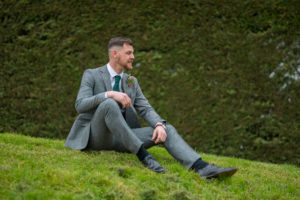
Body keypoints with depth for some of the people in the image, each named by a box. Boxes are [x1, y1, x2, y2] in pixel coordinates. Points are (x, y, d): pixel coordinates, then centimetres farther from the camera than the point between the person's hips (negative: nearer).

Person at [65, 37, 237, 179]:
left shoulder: (131, 82, 16)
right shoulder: (91, 75, 1)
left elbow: (146, 109, 6)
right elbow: (80, 105, -14)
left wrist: (159, 125, -16)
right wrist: (109, 94, -29)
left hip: (121, 137, 5)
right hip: (96, 135, -5)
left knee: (168, 130, -14)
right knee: (109, 104, -36)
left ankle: (202, 167, -33)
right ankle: (142, 155, -34)